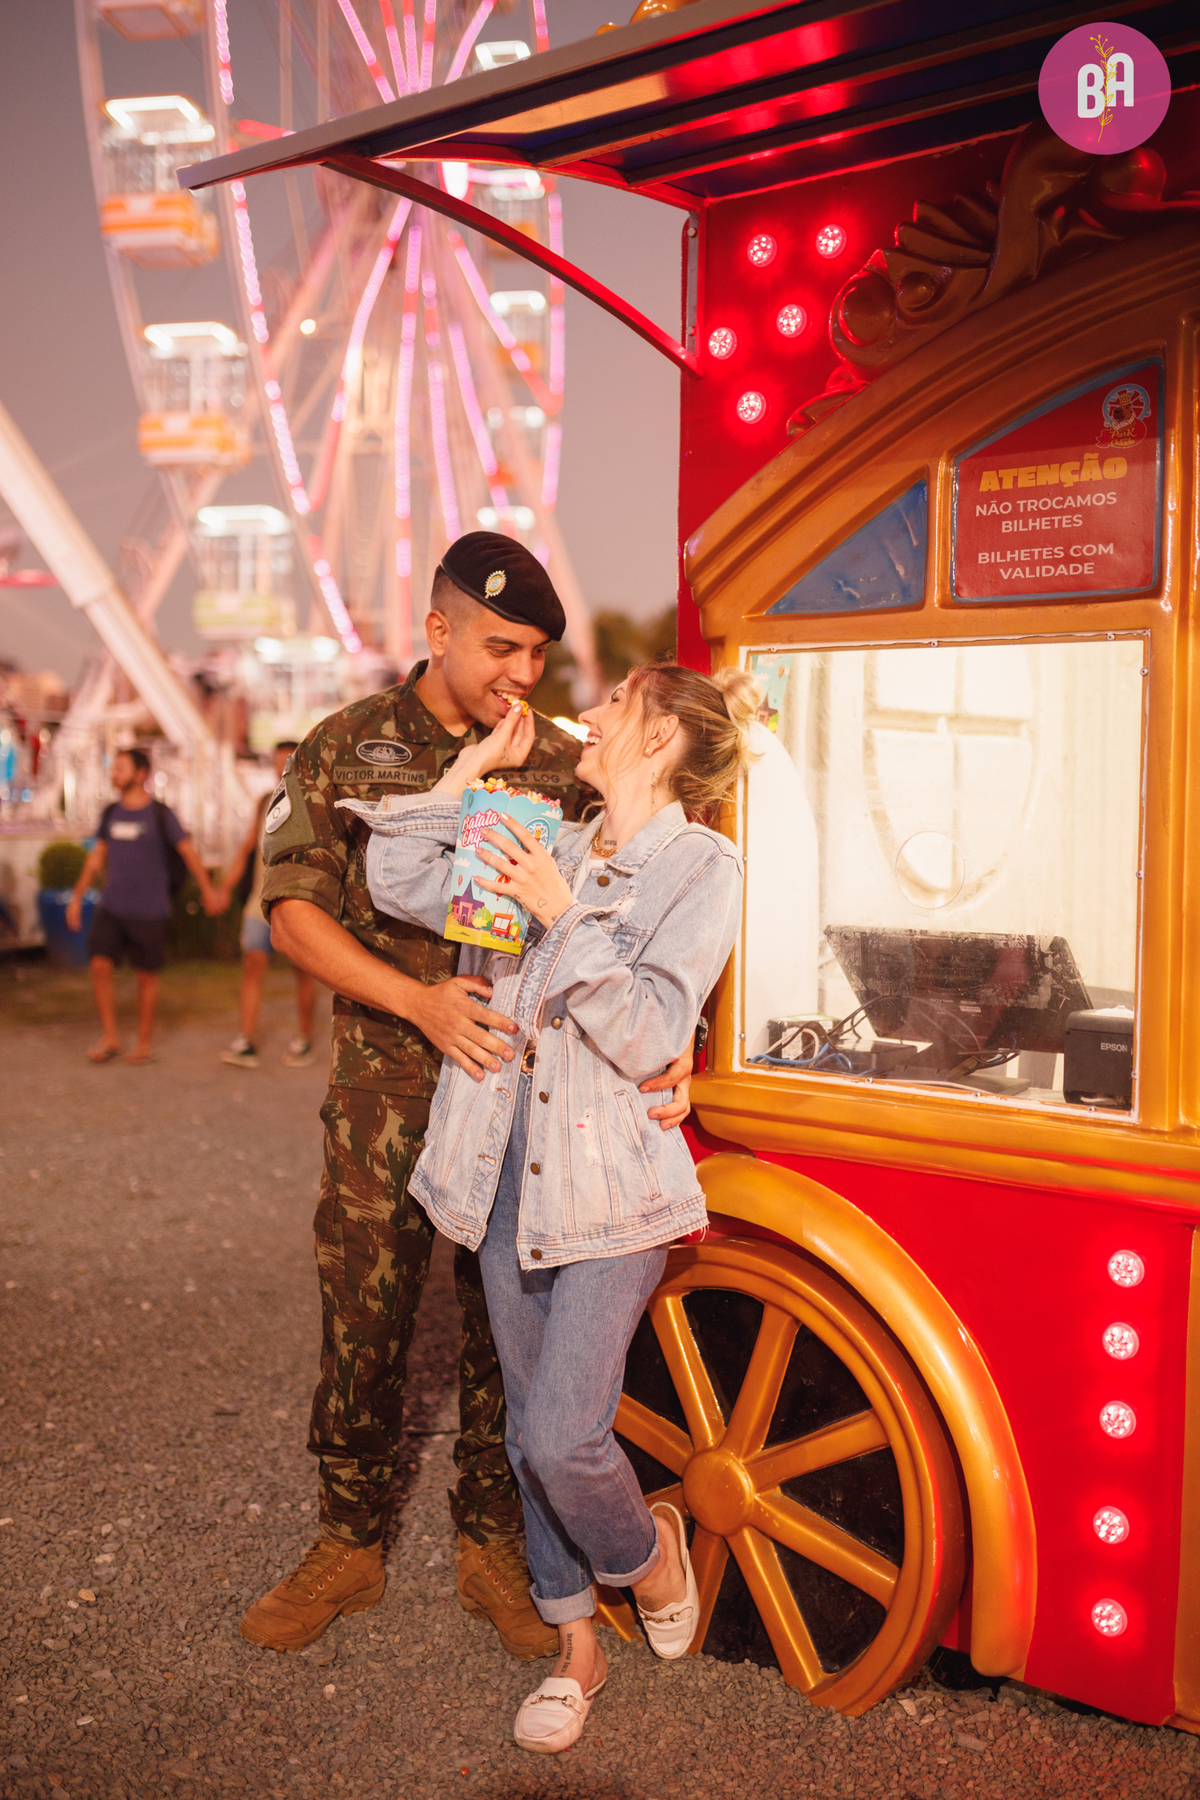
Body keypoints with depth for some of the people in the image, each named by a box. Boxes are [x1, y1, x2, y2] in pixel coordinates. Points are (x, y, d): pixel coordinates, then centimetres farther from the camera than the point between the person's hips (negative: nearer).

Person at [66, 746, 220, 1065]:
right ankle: (110, 1037, 6)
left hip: (150, 910, -4)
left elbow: (189, 852, 0)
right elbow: (97, 856, 16)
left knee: (147, 975, 3)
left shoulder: (160, 815, -5)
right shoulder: (111, 813, 9)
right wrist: (77, 897, 15)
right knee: (99, 965, -7)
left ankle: (144, 1044, 15)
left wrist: (207, 890, -1)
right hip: (111, 907, 4)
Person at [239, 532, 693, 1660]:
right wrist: (417, 999, -17)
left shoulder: (564, 766, 4)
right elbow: (293, 912, -4)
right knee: (362, 1327, 9)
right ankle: (349, 1545, 28)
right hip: (386, 1099, -1)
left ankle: (491, 1546, 28)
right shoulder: (346, 750, 1)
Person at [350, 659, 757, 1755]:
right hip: (512, 1174, 6)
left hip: (611, 1185, -6)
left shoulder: (701, 868, -7)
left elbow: (646, 1036, -16)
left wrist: (559, 915, -19)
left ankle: (646, 1547, 23)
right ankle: (576, 1649, 30)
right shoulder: (552, 852, 11)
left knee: (564, 1435, -11)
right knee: (532, 1432, 12)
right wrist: (476, 765, 9)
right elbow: (399, 884, 10)